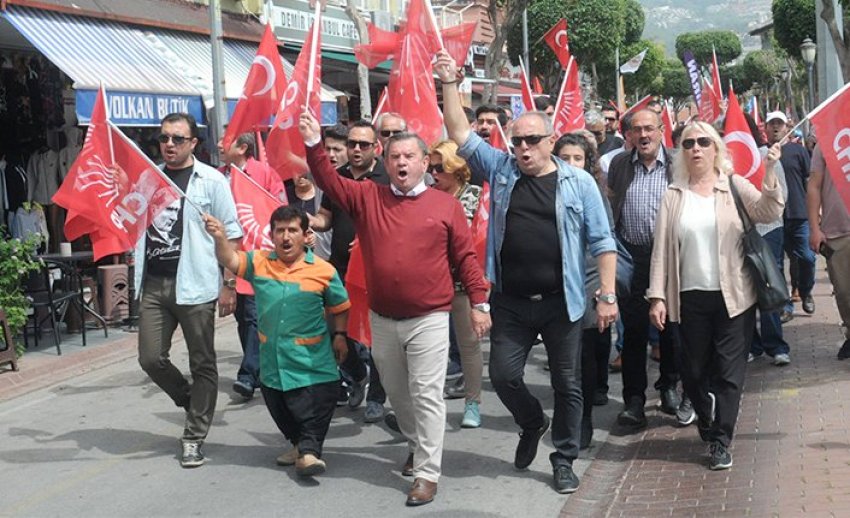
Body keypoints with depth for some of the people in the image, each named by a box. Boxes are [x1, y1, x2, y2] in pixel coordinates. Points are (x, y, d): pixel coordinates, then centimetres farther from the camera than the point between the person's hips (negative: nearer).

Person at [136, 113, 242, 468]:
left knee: (202, 364, 3)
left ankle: (194, 437, 14)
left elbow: (231, 235, -2)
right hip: (153, 283, 4)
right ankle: (191, 401, 29)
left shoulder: (211, 181, -1)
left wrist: (228, 285, -6)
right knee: (151, 359, 2)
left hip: (195, 286, -4)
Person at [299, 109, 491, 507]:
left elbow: (465, 257, -1)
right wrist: (313, 145, -17)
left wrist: (479, 302, -4)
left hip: (429, 319, -4)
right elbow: (329, 181, -2)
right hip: (382, 319, 4)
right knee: (396, 392, 19)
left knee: (427, 395, -4)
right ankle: (417, 446, 41)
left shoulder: (445, 204, -3)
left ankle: (427, 474, 3)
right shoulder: (367, 197, 4)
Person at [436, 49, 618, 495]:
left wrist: (607, 295, -8)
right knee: (503, 374, 3)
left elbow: (602, 241, -3)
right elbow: (460, 134, 2)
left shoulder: (578, 183, -2)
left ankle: (564, 458, 23)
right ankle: (532, 423, 33)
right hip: (511, 302, 2)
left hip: (561, 303, -2)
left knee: (567, 383, 7)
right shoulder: (501, 169, 4)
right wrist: (450, 84, -6)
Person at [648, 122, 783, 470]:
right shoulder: (674, 195, 5)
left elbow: (768, 213, -15)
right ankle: (708, 427, 30)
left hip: (733, 296, -1)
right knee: (694, 371, 9)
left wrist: (770, 173, -31)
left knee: (730, 372, 0)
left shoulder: (735, 186, 2)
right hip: (690, 298, 2)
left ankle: (721, 442, 7)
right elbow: (661, 248, 2)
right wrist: (657, 296, -3)